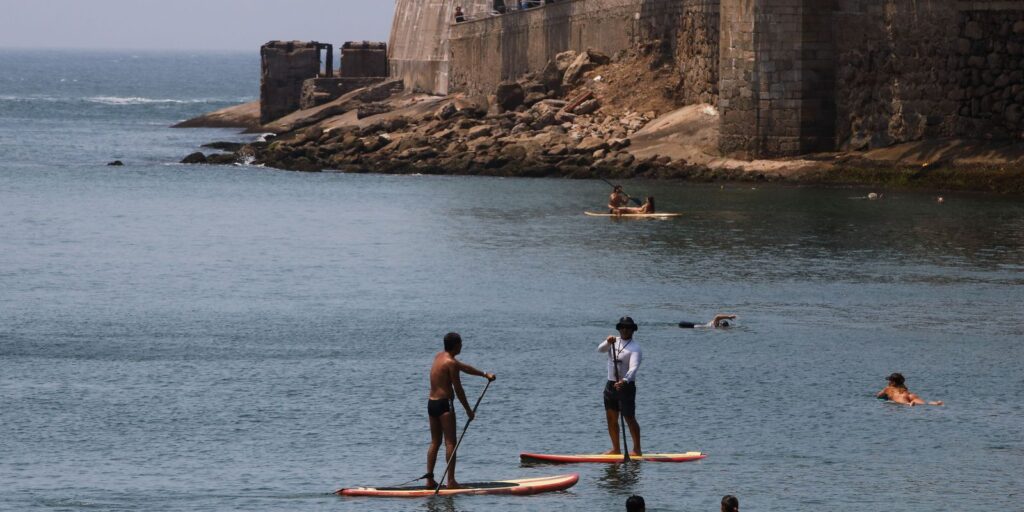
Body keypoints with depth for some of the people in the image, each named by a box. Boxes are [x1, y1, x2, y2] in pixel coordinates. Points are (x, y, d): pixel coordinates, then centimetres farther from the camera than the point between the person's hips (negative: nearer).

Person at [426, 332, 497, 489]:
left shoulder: (439, 357, 14)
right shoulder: (451, 363, -13)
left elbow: (464, 367, 23)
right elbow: (458, 389, -12)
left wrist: (484, 375, 28)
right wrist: (468, 410, -4)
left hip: (431, 403, 9)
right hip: (444, 403, -9)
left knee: (435, 442, 13)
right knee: (450, 443, -6)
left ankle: (430, 479, 10)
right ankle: (451, 481, -9)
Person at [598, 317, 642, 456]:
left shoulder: (635, 348, -9)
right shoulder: (614, 342, 10)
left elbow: (634, 367, -23)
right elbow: (600, 349, -6)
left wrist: (625, 380, -39)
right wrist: (608, 342, -28)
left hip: (626, 386, -7)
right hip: (610, 385, 7)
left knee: (629, 418, -7)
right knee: (611, 419, 9)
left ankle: (637, 449, -2)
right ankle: (615, 449, 16)